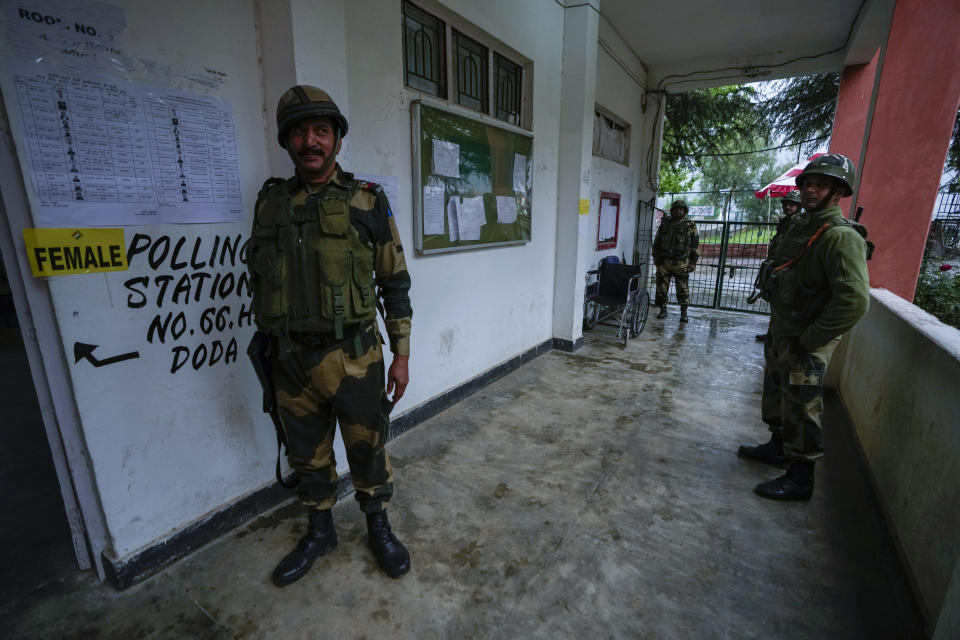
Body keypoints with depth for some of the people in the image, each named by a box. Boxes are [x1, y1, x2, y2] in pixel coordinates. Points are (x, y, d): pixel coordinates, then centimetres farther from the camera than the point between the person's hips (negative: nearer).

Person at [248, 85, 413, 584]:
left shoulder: (368, 202, -2)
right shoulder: (270, 203, 7)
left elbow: (395, 283, -1)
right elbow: (259, 279, 14)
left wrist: (401, 355, -3)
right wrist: (272, 347, 15)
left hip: (352, 357, -3)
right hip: (290, 360, 4)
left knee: (367, 450, 11)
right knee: (307, 455, 18)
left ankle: (378, 527, 37)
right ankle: (319, 532, 42)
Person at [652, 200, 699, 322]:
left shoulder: (690, 225, 5)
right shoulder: (664, 224, 12)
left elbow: (695, 245, 4)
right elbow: (656, 242, 17)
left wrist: (693, 262, -2)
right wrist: (656, 258, 12)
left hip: (681, 263, -2)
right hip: (663, 262, 2)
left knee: (683, 289, -1)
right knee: (662, 288, 3)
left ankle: (684, 313, 8)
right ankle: (663, 310, 15)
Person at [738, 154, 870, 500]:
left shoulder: (841, 236, -20)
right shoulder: (800, 226, 9)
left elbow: (854, 301, -29)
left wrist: (807, 341, -22)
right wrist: (776, 332, 14)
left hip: (804, 344, -9)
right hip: (780, 332, 9)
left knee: (800, 409, 2)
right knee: (775, 394, 23)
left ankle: (800, 479, 18)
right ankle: (777, 446, 43)